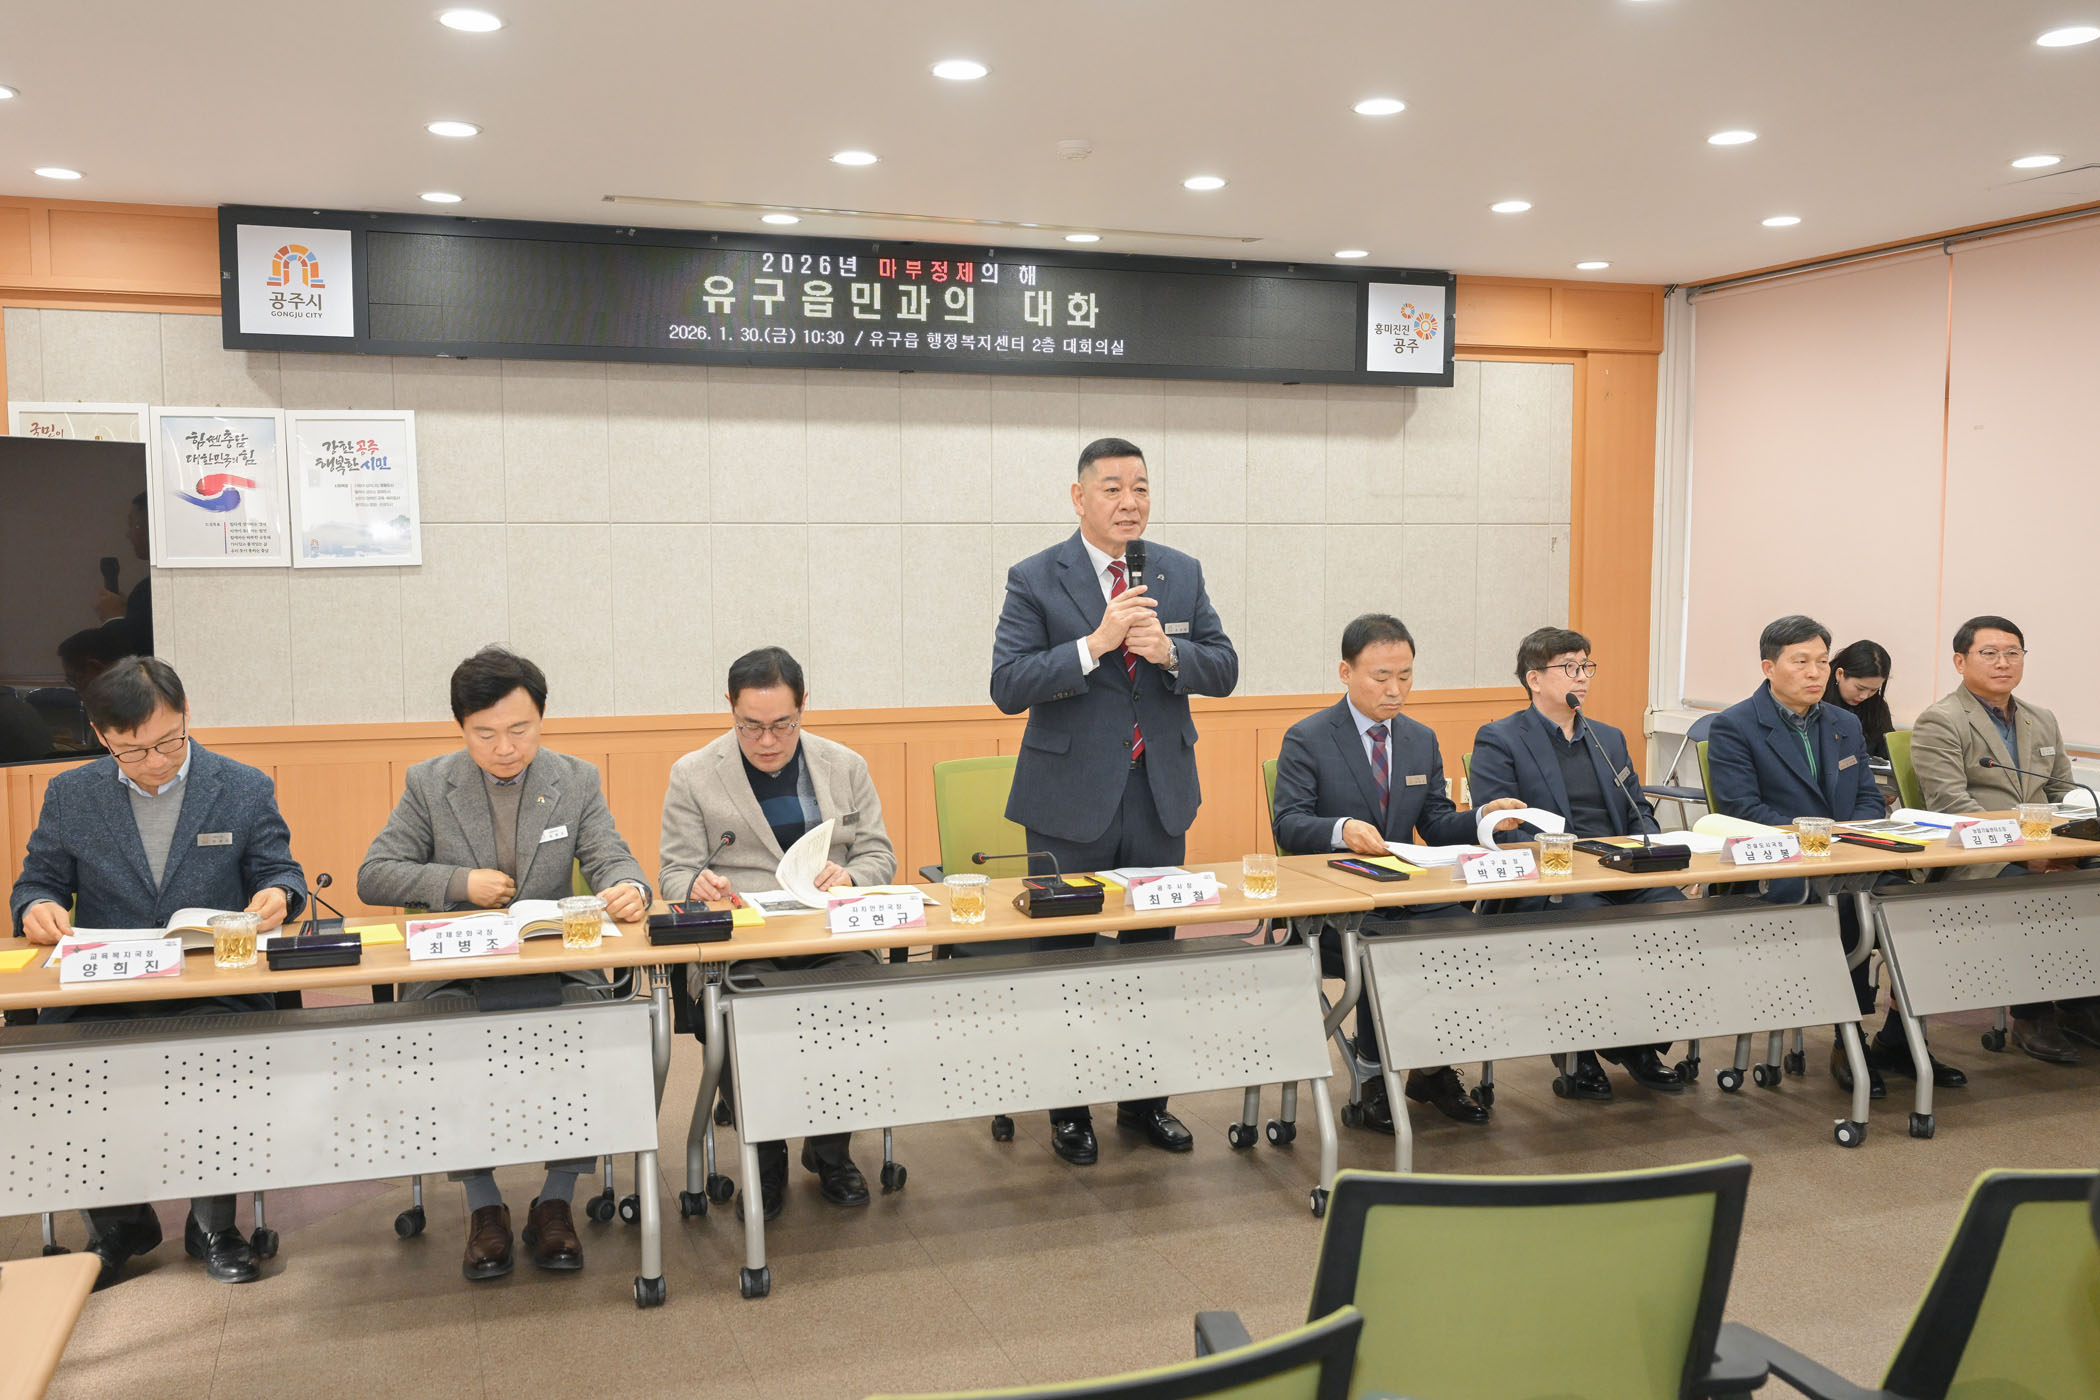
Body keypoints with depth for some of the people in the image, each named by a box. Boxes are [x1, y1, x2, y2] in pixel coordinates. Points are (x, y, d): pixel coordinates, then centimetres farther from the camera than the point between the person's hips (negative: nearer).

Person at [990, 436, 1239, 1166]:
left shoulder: (1181, 573, 6)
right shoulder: (1035, 579, -6)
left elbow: (1224, 669, 5)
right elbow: (1008, 686, -15)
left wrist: (1168, 651, -16)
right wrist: (1096, 642, -25)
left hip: (1160, 792, 4)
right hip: (1072, 798, -4)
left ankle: (1144, 1099, 28)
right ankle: (1068, 1107, 21)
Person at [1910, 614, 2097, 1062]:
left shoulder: (2043, 721, 21)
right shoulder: (1939, 722, -4)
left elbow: (2063, 791, 22)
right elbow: (1950, 804, -14)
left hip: (2041, 853, 6)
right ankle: (2032, 1016, -13)